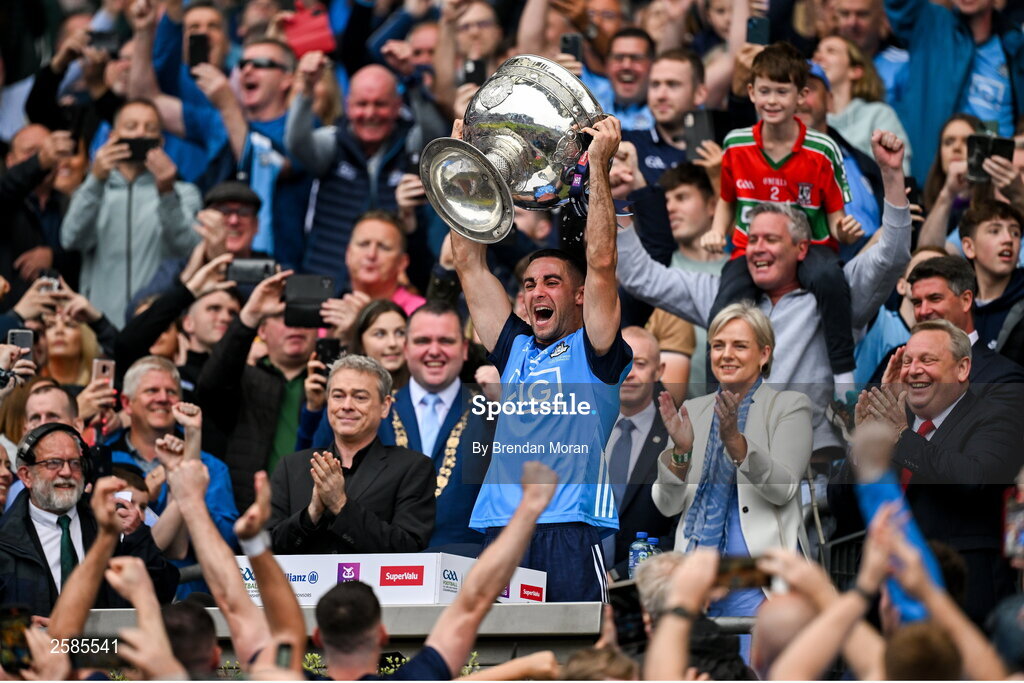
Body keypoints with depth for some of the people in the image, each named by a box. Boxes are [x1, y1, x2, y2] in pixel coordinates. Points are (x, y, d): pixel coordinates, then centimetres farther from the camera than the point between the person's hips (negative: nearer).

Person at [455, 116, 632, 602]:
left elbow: (601, 264, -3)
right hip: (501, 526, 5)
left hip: (571, 529, -5)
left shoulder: (593, 351, 8)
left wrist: (599, 166, -4)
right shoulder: (515, 348, 21)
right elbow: (469, 266, 21)